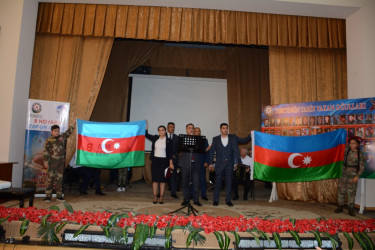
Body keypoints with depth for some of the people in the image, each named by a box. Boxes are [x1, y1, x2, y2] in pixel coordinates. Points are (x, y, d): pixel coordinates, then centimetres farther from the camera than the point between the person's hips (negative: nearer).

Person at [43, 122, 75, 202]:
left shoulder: (62, 137, 12)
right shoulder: (48, 140, 0)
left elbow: (68, 132, 23)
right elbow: (45, 151, -3)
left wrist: (73, 124, 18)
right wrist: (46, 161, -8)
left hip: (61, 161, 4)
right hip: (52, 161, -4)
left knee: (59, 178, 8)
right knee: (50, 178, -3)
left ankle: (59, 195, 13)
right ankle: (48, 196, 4)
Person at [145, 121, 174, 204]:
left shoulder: (168, 141, 0)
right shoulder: (155, 138, 7)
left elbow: (170, 153, -2)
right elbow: (146, 135, 9)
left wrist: (171, 163, -8)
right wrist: (146, 125, -2)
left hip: (164, 161, -2)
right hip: (155, 160, 2)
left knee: (162, 179, 2)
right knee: (155, 179, 3)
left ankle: (161, 197, 10)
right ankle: (155, 197, 10)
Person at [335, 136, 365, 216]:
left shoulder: (360, 154, -5)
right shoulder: (346, 150, 0)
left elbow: (362, 167, -3)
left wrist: (357, 176, -13)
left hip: (353, 175, -2)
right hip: (343, 173, 2)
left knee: (351, 192, 3)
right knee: (341, 190, 5)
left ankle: (351, 209, 14)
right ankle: (340, 207, 16)